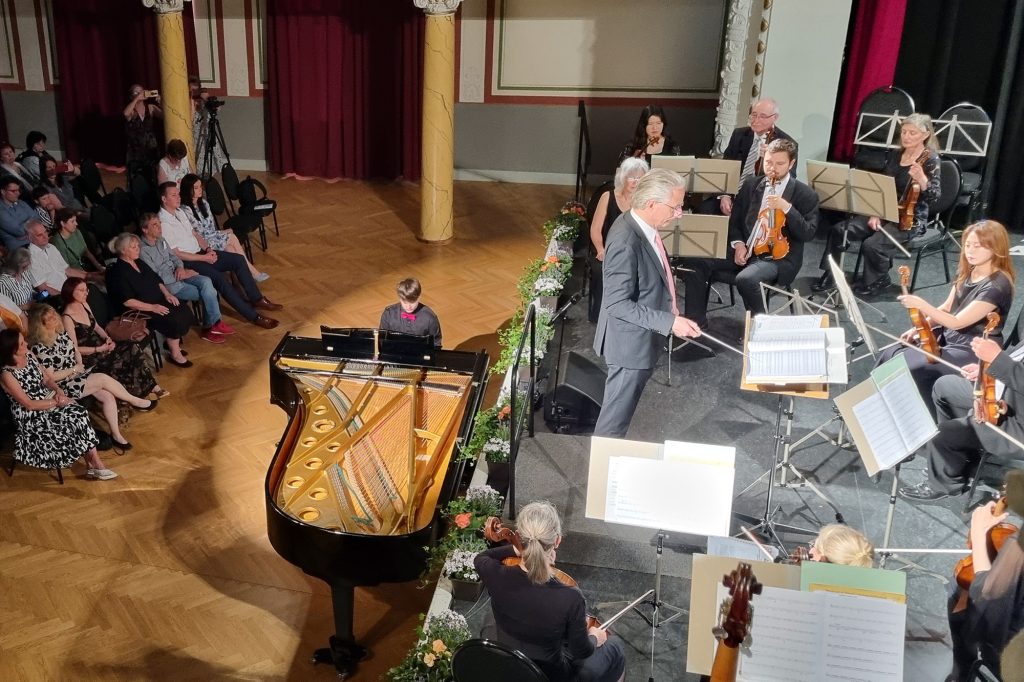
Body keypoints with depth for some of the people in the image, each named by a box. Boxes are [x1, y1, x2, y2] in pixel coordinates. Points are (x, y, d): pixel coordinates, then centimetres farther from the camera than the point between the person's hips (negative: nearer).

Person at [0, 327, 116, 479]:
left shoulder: (29, 356, -1)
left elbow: (47, 378, 9)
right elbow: (29, 404, -20)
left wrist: (58, 391, -10)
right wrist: (56, 402, -18)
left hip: (48, 399, 6)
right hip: (31, 416, -6)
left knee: (79, 414, -18)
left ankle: (95, 464, -17)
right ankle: (95, 464, 0)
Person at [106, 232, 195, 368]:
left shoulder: (139, 263, 12)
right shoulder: (118, 272, -14)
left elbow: (157, 279, 19)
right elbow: (127, 301, -20)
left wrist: (167, 293, 0)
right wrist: (152, 307, -24)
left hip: (158, 301, 8)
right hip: (141, 310, -8)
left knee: (185, 312, -13)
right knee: (174, 320, -26)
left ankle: (171, 342, 6)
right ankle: (175, 355, -11)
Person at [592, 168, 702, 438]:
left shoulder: (641, 225, 0)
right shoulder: (625, 242, -30)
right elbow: (618, 304, -28)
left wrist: (668, 309, 14)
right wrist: (669, 322, -28)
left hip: (642, 338, 10)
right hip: (630, 342, -10)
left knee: (623, 409, 25)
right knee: (616, 418, 7)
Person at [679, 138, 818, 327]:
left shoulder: (806, 195, -1)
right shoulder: (750, 184, 12)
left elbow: (807, 234, -10)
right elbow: (734, 219, 15)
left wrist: (787, 208, -21)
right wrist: (738, 243, -5)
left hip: (779, 258, -5)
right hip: (744, 251, 5)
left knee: (745, 279, -37)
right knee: (694, 261, -15)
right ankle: (696, 321, -5)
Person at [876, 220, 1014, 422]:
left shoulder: (997, 285, -22)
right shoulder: (967, 272, 3)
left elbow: (957, 322, -27)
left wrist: (921, 305, -34)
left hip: (972, 352, -8)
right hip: (948, 338, 8)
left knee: (911, 369, -23)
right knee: (892, 355, -7)